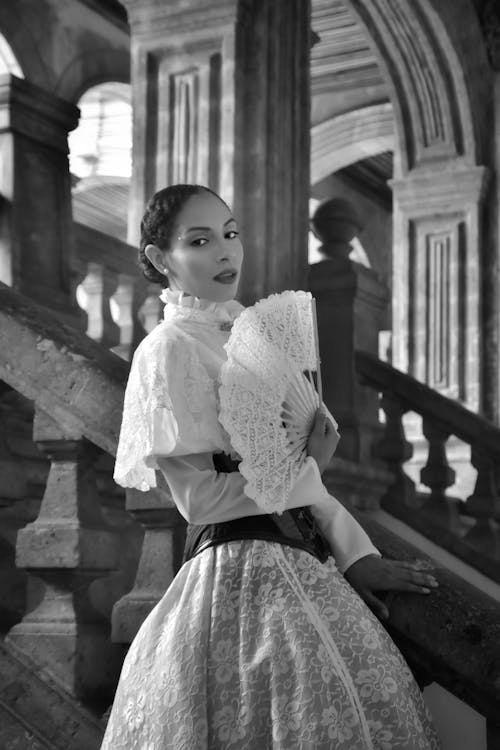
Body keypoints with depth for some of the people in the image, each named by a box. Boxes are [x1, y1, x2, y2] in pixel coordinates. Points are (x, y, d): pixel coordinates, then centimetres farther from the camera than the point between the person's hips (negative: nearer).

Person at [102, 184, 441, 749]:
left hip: (302, 556, 8)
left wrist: (355, 553, 6)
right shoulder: (171, 348, -10)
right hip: (246, 569, -8)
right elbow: (202, 496, -13)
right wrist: (303, 467, -5)